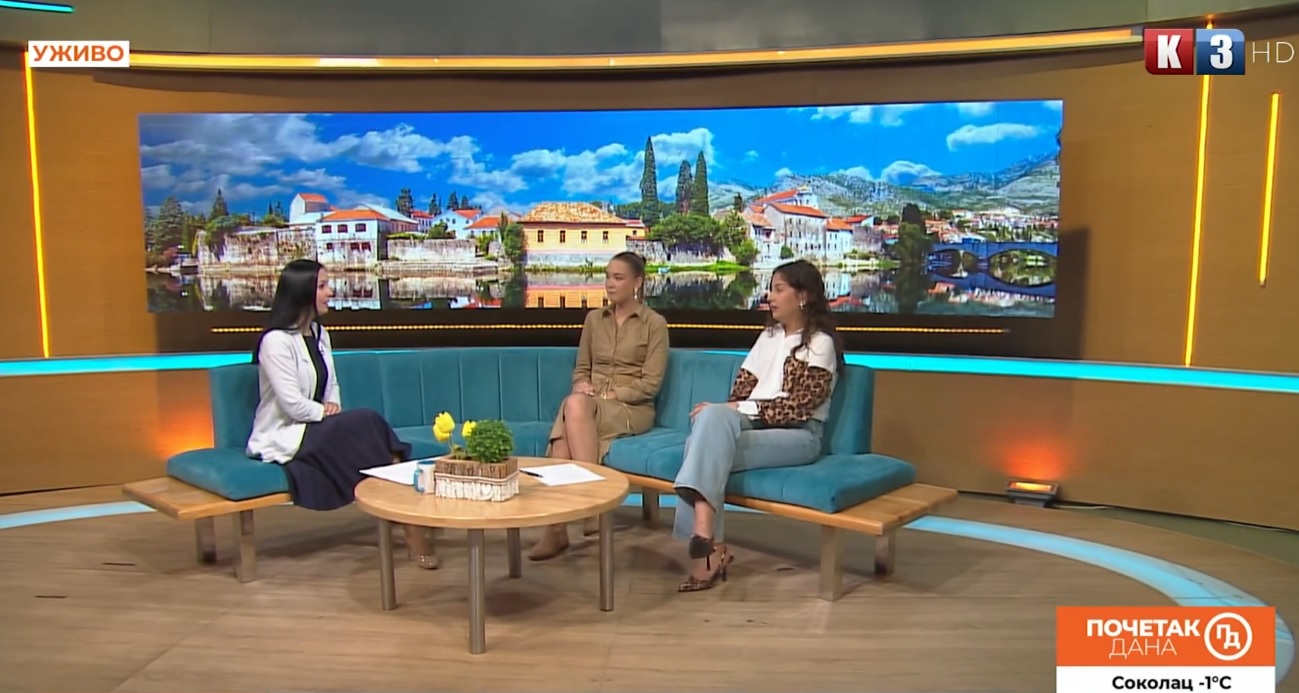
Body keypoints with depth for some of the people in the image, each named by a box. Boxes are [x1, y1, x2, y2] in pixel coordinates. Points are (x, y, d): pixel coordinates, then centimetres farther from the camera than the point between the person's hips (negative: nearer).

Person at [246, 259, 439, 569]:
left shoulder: (319, 334, 11)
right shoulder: (276, 341, -15)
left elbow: (332, 385, 18)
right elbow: (293, 404, -20)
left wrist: (333, 406, -2)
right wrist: (327, 414, -9)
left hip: (314, 427, 7)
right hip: (283, 438, -7)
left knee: (367, 426, -23)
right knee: (366, 422, -26)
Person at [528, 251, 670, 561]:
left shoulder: (655, 323, 2)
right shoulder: (594, 318, 17)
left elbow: (651, 383, -5)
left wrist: (607, 394, -14)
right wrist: (582, 386, -5)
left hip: (632, 409, -4)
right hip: (590, 405, 4)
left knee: (575, 406, -36)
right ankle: (556, 527, -38)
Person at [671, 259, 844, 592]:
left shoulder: (819, 343, -3)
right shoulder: (769, 335, 19)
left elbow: (798, 407, -13)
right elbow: (743, 387, 14)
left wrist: (740, 410, -19)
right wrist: (725, 414, -7)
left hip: (798, 434, -6)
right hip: (754, 424, 6)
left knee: (711, 451, -30)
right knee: (711, 417, -28)